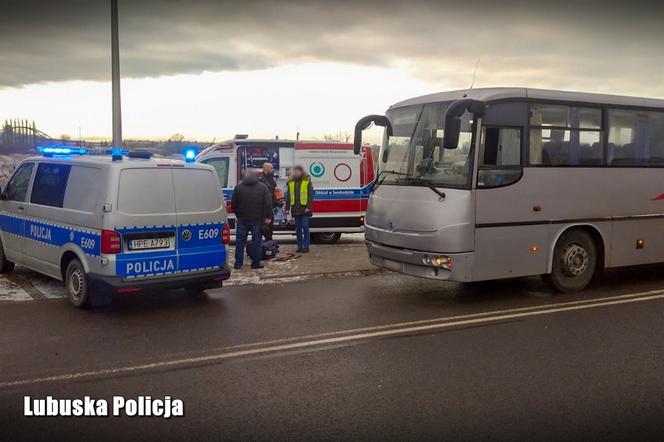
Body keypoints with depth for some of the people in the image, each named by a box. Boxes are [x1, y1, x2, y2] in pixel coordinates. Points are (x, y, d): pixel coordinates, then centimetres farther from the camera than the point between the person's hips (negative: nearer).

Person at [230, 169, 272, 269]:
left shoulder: (238, 187, 2)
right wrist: (267, 216, -2)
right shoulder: (262, 187, 1)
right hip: (257, 219, -1)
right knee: (256, 240, 6)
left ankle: (238, 263, 8)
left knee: (240, 241, 8)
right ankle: (256, 263, 6)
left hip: (242, 219, 1)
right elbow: (268, 203, -5)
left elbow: (233, 204, 3)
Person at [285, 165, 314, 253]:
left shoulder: (307, 181, -2)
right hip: (295, 209, 4)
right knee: (298, 228, 8)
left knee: (305, 227, -6)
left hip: (304, 209, -4)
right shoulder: (290, 182, 10)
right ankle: (300, 246, 15)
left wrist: (308, 207, -13)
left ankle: (306, 246, 0)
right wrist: (287, 208, 8)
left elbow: (310, 195, -5)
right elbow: (288, 196, 13)